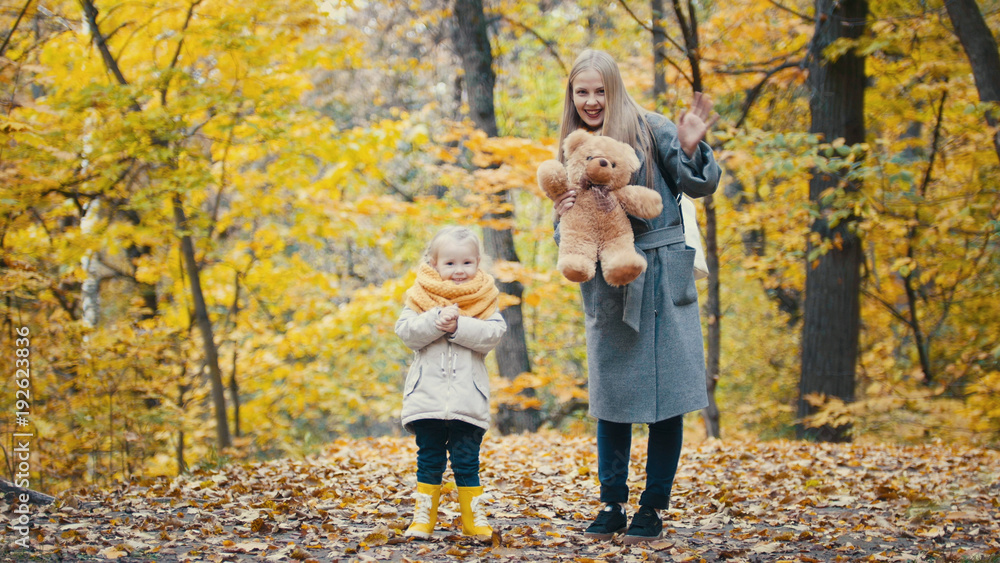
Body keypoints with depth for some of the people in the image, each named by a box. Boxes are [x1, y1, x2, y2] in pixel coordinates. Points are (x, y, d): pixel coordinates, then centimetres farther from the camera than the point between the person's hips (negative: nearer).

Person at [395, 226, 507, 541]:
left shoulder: (484, 299, 7)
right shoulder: (421, 297, 7)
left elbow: (494, 334, -9)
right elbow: (406, 331, -6)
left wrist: (458, 325, -19)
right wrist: (437, 320, -20)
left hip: (468, 398, 0)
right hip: (427, 395, 1)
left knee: (467, 462, 3)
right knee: (429, 460, 6)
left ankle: (474, 519, 11)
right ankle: (423, 518, 14)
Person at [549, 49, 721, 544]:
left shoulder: (649, 129, -3)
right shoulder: (572, 150, 10)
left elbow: (699, 185, -6)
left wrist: (691, 149, -24)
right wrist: (564, 217, -11)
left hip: (660, 276, -3)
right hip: (606, 287, 4)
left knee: (665, 394, -1)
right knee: (610, 395, 6)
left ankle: (653, 508, 9)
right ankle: (612, 506, 16)